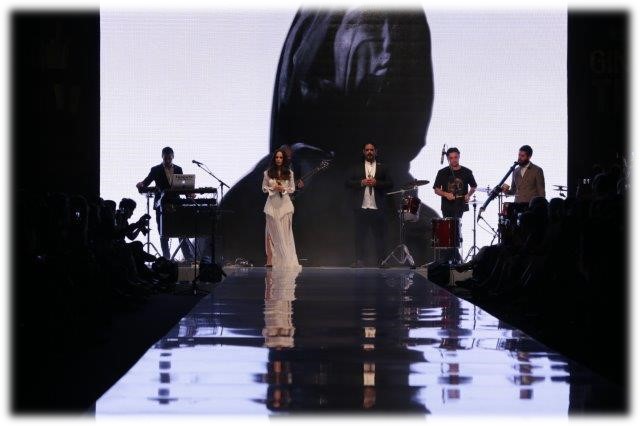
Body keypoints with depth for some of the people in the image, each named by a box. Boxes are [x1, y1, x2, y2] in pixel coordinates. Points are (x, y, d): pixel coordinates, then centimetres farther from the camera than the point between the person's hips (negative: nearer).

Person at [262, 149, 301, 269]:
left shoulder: (289, 173, 4)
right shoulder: (267, 173, 3)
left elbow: (292, 188, 8)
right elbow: (264, 188, 6)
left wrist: (284, 189, -11)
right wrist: (273, 188, -12)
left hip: (285, 204, 0)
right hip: (272, 204, 0)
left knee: (285, 232, 0)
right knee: (272, 232, 1)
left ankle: (286, 260, 4)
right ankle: (271, 260, 3)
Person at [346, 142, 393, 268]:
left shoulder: (382, 168, 12)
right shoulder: (356, 168, 14)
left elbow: (390, 183, 4)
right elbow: (348, 183, 5)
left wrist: (376, 183, -11)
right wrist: (361, 183, -10)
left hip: (377, 207, -1)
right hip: (361, 207, 1)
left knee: (379, 235, -1)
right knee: (360, 235, 0)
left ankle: (381, 261, 3)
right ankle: (359, 260, 4)